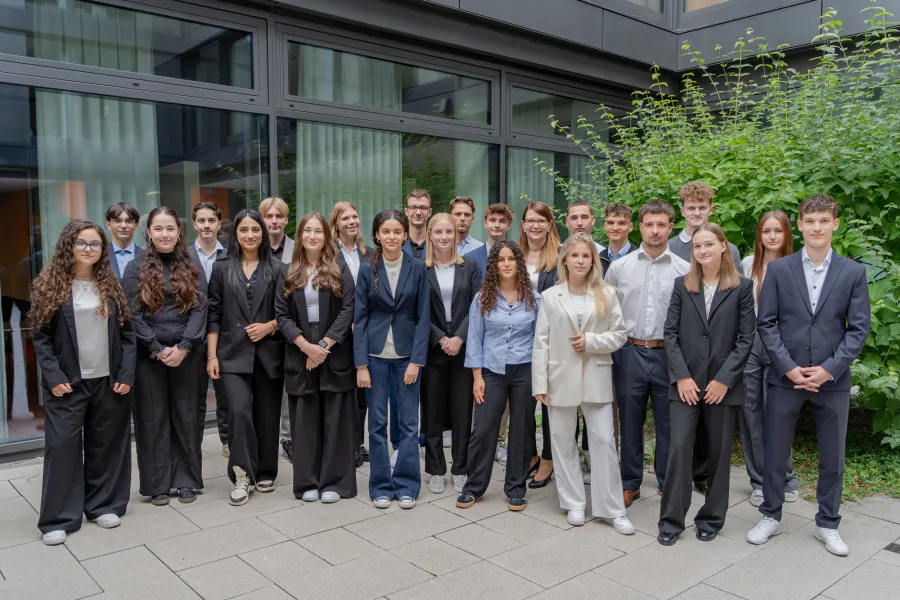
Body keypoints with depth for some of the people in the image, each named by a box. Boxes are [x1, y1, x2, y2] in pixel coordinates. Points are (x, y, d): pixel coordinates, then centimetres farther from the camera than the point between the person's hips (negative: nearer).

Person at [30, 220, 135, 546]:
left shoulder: (111, 285, 6)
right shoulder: (49, 285, -1)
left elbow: (127, 332, 5)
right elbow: (41, 337, -2)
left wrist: (126, 374, -4)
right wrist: (53, 378, -12)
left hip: (109, 381, 2)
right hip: (67, 382, -2)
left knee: (106, 444, 9)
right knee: (63, 445, -1)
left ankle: (103, 505, 23)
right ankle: (59, 518, 10)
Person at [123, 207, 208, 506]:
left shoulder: (191, 268, 7)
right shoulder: (136, 268, 2)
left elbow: (200, 310, -1)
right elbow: (133, 314, -5)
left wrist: (183, 347, -13)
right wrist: (159, 350, -13)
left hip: (187, 355, 1)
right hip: (149, 356, -1)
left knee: (186, 417, 7)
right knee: (153, 419, 5)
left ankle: (186, 480, 17)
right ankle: (158, 484, 16)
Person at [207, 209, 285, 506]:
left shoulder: (277, 270, 5)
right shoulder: (221, 269, 6)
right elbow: (213, 315, 4)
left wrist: (270, 326, -11)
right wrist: (211, 355, -2)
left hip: (268, 353, 1)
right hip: (233, 354, -1)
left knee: (267, 415, 7)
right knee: (239, 410, -15)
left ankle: (265, 473, 24)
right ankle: (242, 475, 0)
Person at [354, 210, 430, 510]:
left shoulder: (418, 268, -2)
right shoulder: (367, 270, 0)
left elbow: (423, 317, -2)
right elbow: (359, 319, -1)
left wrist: (416, 360, -9)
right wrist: (361, 364, -6)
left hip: (406, 354, 0)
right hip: (376, 354, 0)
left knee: (409, 423, 4)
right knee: (377, 423, 6)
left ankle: (406, 485, 17)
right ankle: (381, 486, 19)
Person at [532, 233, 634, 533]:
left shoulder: (607, 294, 1)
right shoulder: (550, 296, 1)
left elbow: (619, 335, 3)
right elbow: (541, 343, -1)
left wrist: (591, 341, -14)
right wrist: (540, 384, -5)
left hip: (596, 379, 0)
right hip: (562, 379, 1)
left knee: (604, 441, 1)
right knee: (564, 441, 9)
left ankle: (612, 509, 12)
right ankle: (574, 503, 23)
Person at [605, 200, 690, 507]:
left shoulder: (684, 270, 0)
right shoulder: (619, 267, 3)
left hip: (669, 355, -1)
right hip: (630, 353, 1)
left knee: (669, 423, 9)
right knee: (630, 422, 11)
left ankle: (668, 482, 27)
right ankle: (630, 483, 25)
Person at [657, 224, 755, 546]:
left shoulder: (742, 287, 1)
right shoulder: (682, 285, 6)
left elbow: (746, 339, -3)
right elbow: (671, 333, 2)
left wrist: (723, 380, -10)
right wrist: (681, 377, -8)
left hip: (723, 385, -1)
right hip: (685, 383, 1)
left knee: (718, 452, 8)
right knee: (678, 447, -6)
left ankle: (711, 518, 24)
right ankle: (671, 519, 6)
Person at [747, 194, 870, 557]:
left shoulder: (853, 272, 1)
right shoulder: (778, 269, 0)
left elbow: (858, 329, -1)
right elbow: (766, 324, -2)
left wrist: (829, 369, -12)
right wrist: (789, 368, -11)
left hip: (833, 379, 1)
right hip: (784, 377, 0)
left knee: (832, 457, 11)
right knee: (775, 453, 9)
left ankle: (827, 524, 29)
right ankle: (771, 516, 27)